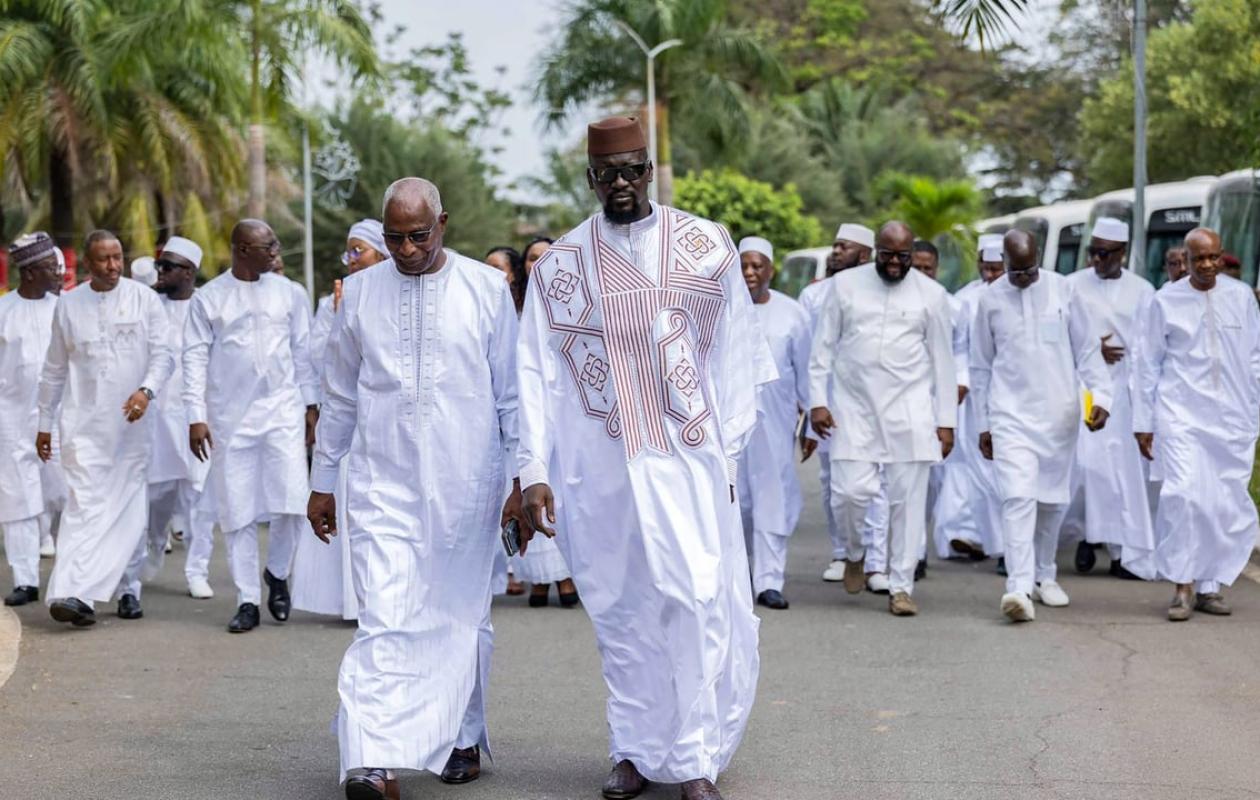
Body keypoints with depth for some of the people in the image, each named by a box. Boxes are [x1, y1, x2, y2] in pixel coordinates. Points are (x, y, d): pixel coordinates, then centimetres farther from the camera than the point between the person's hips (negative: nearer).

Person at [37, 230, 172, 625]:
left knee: (126, 509, 2)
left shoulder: (144, 299, 3)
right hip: (83, 424, -1)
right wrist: (45, 422, 16)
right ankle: (73, 593, -20)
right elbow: (54, 370, 15)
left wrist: (147, 390, -19)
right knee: (86, 504, -13)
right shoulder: (69, 305, 7)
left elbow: (163, 354, 0)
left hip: (131, 423, 1)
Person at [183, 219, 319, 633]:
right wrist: (196, 416, -5)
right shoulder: (209, 298, 1)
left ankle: (277, 573, 19)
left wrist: (310, 404, 9)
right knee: (237, 512, 2)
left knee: (292, 502, -8)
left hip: (282, 410, 1)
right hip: (230, 416, -1)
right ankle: (248, 601, 11)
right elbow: (195, 358, 0)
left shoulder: (287, 293, 7)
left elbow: (303, 351, 12)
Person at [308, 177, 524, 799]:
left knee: (462, 617, 10)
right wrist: (322, 481, 14)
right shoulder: (360, 292, 6)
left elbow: (512, 394, 5)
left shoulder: (487, 289, 1)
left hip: (465, 485, 0)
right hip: (382, 484, 0)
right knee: (384, 620, -11)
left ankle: (463, 738, 29)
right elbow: (339, 395, 13)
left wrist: (521, 479, 2)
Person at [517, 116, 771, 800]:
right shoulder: (559, 265, 5)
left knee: (698, 603, -7)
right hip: (600, 468, 1)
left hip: (687, 459, -1)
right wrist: (534, 470, -4)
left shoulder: (706, 246, 3)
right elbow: (536, 374, 3)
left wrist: (729, 450, 1)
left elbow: (734, 355, 5)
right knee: (622, 612, 7)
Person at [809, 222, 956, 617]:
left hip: (909, 409, 0)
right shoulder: (846, 285, 4)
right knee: (850, 491, -8)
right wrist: (818, 401, -1)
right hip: (855, 407, 0)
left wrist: (946, 421, 3)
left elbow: (943, 361, 6)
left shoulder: (931, 294, 3)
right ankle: (855, 553, 22)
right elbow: (823, 347, 7)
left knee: (908, 500, -2)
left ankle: (901, 587, 7)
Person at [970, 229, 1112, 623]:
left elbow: (1086, 349, 5)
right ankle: (1019, 586, -22)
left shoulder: (1062, 289, 1)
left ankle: (1044, 574, 29)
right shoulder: (991, 299, 2)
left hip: (1060, 414, 2)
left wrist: (1100, 394, -7)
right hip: (1011, 414, -1)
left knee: (1053, 499, 11)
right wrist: (983, 425, 9)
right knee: (1017, 498, -15)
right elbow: (981, 366, 9)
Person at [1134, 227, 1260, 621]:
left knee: (1228, 505, 1)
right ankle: (1183, 586, -9)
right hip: (1181, 414, -2)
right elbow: (1149, 364, 7)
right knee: (1184, 493, -17)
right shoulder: (1166, 301, 2)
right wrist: (1143, 422, 7)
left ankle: (1210, 585, 15)